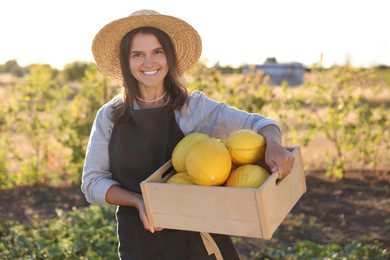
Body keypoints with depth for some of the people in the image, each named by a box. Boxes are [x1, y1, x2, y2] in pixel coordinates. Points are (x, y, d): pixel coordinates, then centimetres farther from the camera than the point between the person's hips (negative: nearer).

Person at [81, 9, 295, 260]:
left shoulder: (195, 107, -6)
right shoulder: (109, 117, -2)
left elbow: (256, 122, -10)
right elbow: (92, 182, -1)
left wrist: (273, 144, -32)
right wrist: (138, 201, -18)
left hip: (199, 238, 0)